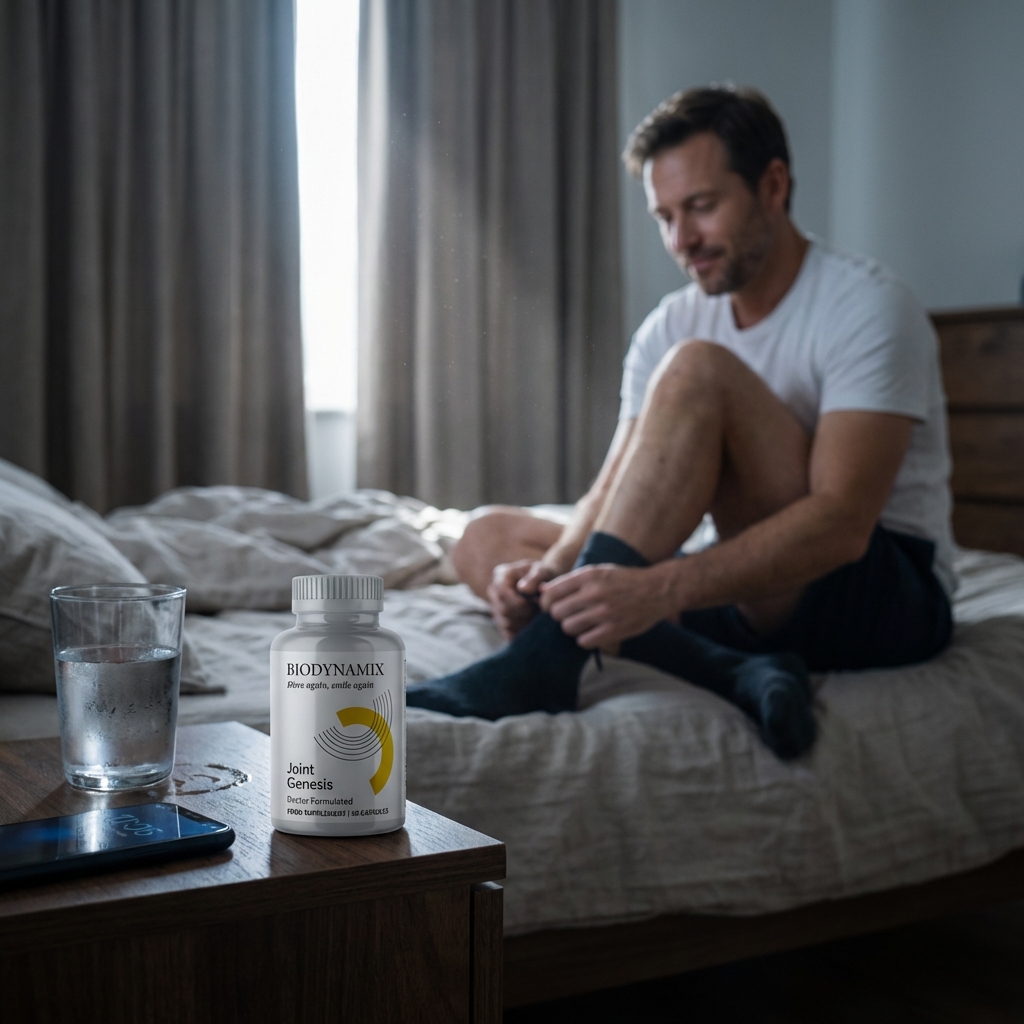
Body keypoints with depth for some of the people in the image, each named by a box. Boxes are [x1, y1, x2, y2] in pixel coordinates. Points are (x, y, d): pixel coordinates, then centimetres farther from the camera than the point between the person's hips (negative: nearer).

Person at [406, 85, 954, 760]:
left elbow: (843, 523, -26)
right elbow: (613, 495, -2)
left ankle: (541, 665, -34)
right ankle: (732, 673, -25)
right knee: (488, 538, -5)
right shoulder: (672, 325, 6)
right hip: (751, 596, 7)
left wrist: (661, 587, -38)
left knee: (696, 370, -27)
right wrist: (550, 572, -24)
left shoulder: (869, 306, -14)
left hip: (895, 595, -7)